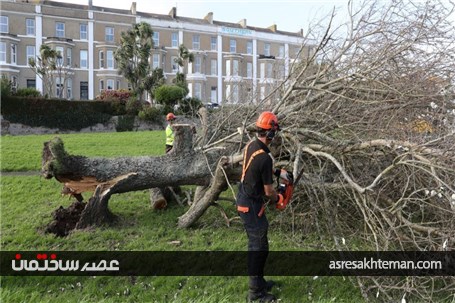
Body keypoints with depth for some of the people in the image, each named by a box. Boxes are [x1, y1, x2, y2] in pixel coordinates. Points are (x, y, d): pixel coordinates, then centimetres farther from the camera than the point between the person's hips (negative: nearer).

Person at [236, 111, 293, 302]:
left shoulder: (251, 145, 1)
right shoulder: (265, 158, -26)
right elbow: (268, 192, -17)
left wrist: (279, 172, 16)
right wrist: (278, 198, 4)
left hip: (244, 198, 10)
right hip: (251, 204, -10)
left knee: (257, 242, 20)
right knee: (259, 246, 1)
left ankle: (258, 281, 34)